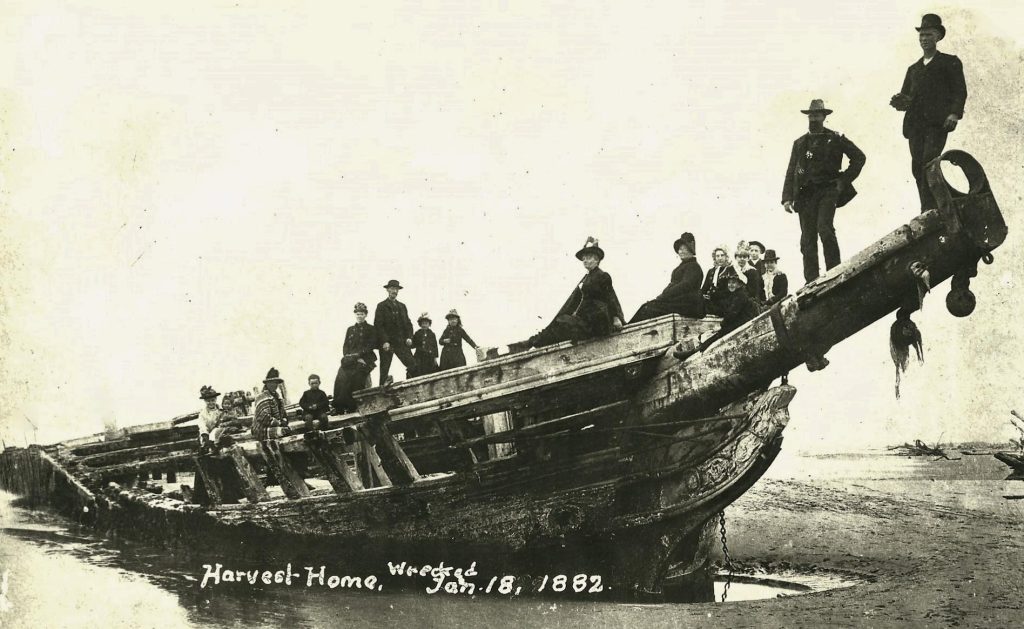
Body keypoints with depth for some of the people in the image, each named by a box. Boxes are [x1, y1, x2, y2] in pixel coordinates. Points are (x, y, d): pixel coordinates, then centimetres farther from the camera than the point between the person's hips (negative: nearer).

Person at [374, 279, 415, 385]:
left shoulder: (402, 306, 19)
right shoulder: (381, 306, 3)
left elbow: (408, 323, 18)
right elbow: (378, 325, -5)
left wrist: (409, 337, 0)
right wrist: (385, 341, -15)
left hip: (401, 342, 4)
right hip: (387, 343, -4)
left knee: (412, 364, -10)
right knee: (384, 370, -4)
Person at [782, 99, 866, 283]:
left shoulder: (835, 139, 9)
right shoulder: (799, 143, 18)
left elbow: (859, 157, 11)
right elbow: (791, 172, 14)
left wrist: (845, 179, 2)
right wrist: (787, 198, 3)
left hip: (827, 190, -3)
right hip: (805, 195, 3)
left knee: (824, 228, -23)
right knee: (807, 239, -1)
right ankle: (811, 281, 1)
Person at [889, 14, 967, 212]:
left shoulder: (950, 62, 13)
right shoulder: (914, 68, 27)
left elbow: (960, 91, 4)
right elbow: (906, 96, 23)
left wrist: (954, 113, -14)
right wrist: (900, 101, -2)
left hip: (937, 121, -5)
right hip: (915, 124, 5)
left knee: (929, 161, -21)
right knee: (917, 167, -4)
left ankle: (930, 209, -23)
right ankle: (929, 209, 2)